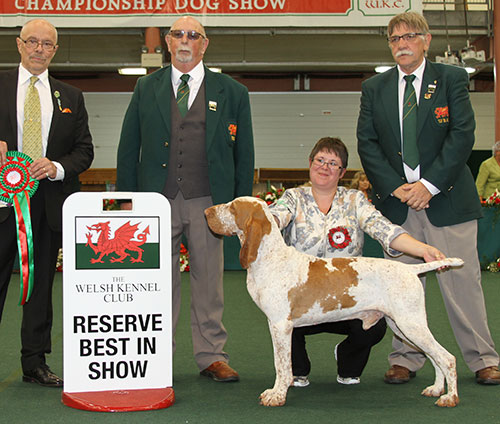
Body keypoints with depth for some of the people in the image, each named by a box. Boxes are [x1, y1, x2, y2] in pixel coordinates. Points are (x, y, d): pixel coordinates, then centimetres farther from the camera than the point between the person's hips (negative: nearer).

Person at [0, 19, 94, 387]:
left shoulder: (71, 97, 14)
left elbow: (85, 150, 9)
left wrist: (58, 167, -9)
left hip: (49, 200, 2)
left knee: (41, 282, 8)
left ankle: (35, 363, 16)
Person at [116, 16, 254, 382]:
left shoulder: (231, 92, 8)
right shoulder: (146, 88, 11)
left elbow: (243, 153, 8)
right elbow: (129, 146, 11)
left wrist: (241, 202, 2)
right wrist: (128, 196, 4)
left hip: (207, 200, 0)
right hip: (157, 198, 1)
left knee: (209, 280, 4)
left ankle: (212, 356, 14)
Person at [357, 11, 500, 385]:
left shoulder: (452, 79, 3)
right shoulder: (374, 88, 11)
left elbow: (463, 135, -5)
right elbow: (367, 144, 5)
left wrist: (429, 185, -13)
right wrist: (396, 187, -8)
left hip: (447, 196, -2)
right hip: (396, 197, 2)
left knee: (462, 279, 0)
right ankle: (405, 359, 14)